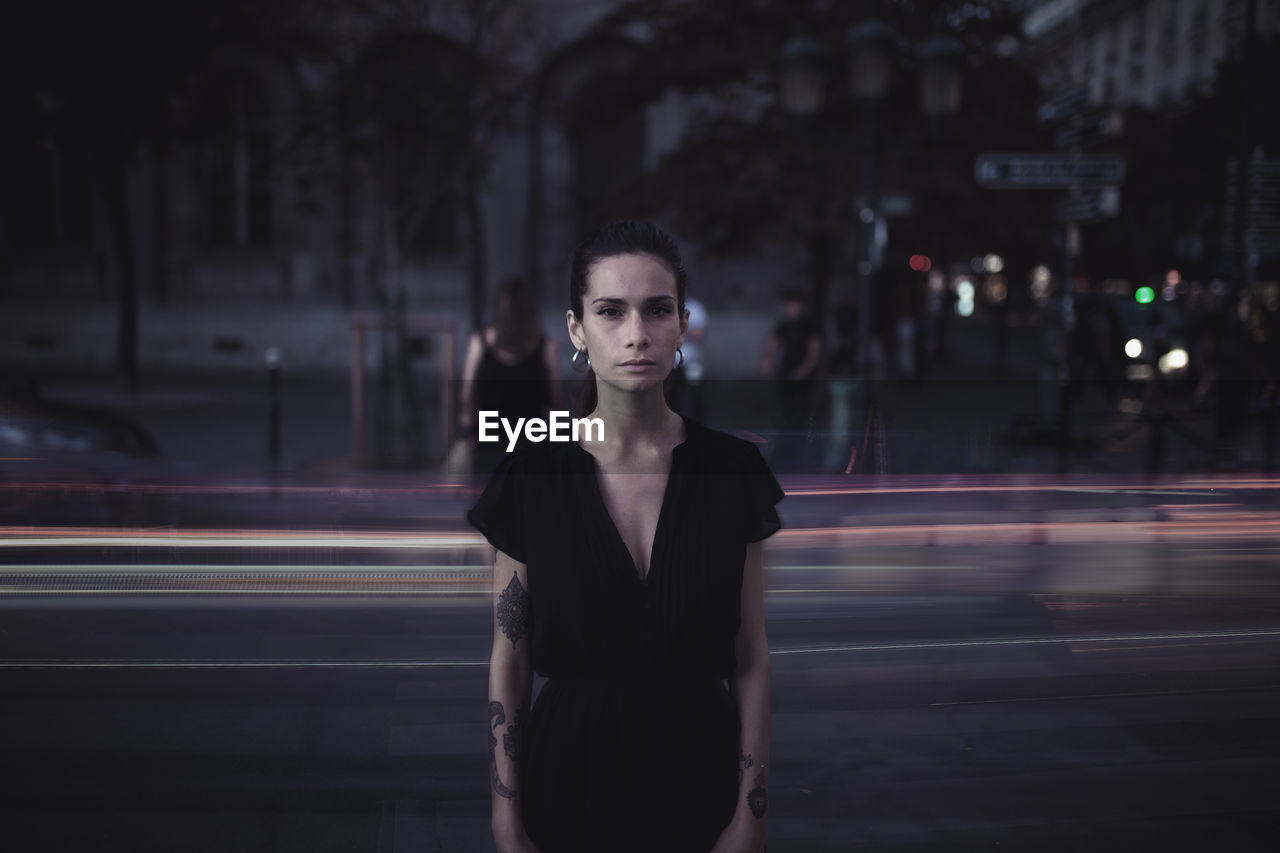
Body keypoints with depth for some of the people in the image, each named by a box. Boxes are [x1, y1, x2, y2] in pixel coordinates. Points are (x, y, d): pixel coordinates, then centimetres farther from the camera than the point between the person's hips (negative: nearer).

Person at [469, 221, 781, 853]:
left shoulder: (732, 469, -7)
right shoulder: (532, 475, -8)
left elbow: (751, 660, -3)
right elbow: (509, 659, -4)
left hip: (700, 776, 1)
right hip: (571, 779, 0)